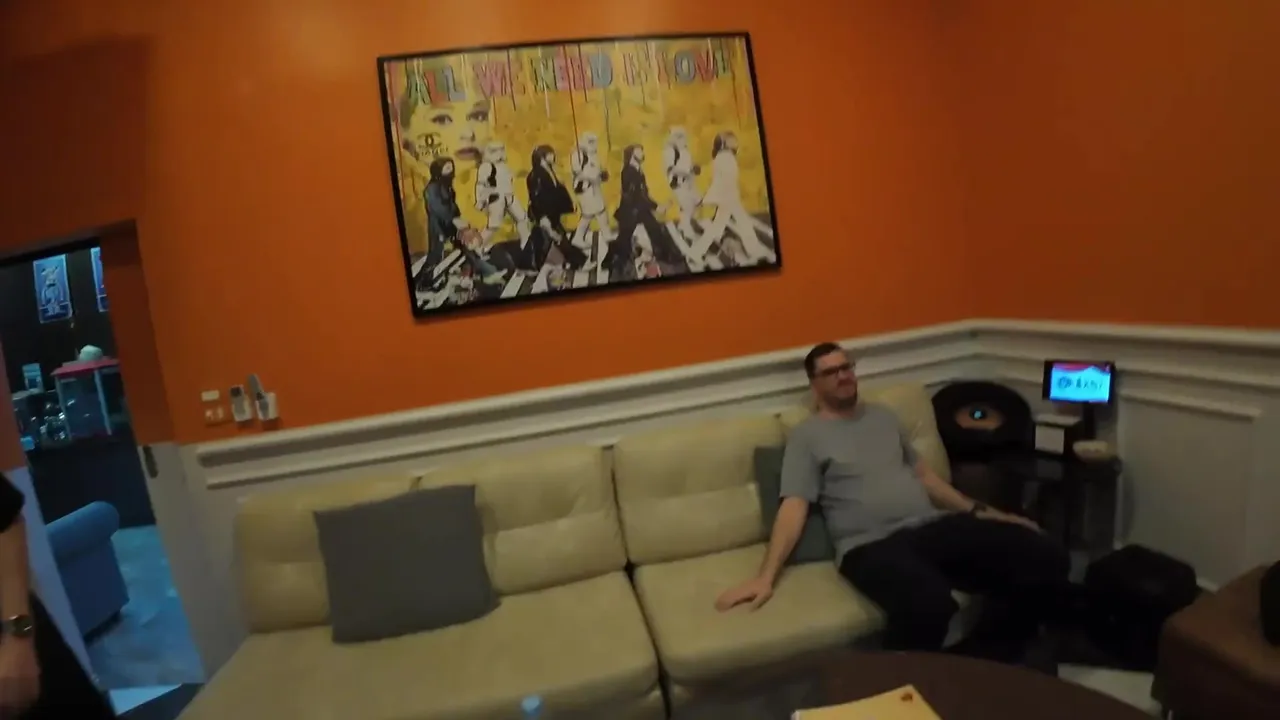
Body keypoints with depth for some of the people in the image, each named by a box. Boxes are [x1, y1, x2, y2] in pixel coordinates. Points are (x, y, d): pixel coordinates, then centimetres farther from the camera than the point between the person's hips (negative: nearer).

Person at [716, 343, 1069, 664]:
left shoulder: (883, 416, 23)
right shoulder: (807, 435, 4)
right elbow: (794, 507, -5)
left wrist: (978, 510, 18)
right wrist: (767, 575, -16)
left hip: (935, 525, 7)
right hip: (872, 545, -6)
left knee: (1046, 560, -12)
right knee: (928, 603, -40)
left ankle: (978, 662, 4)